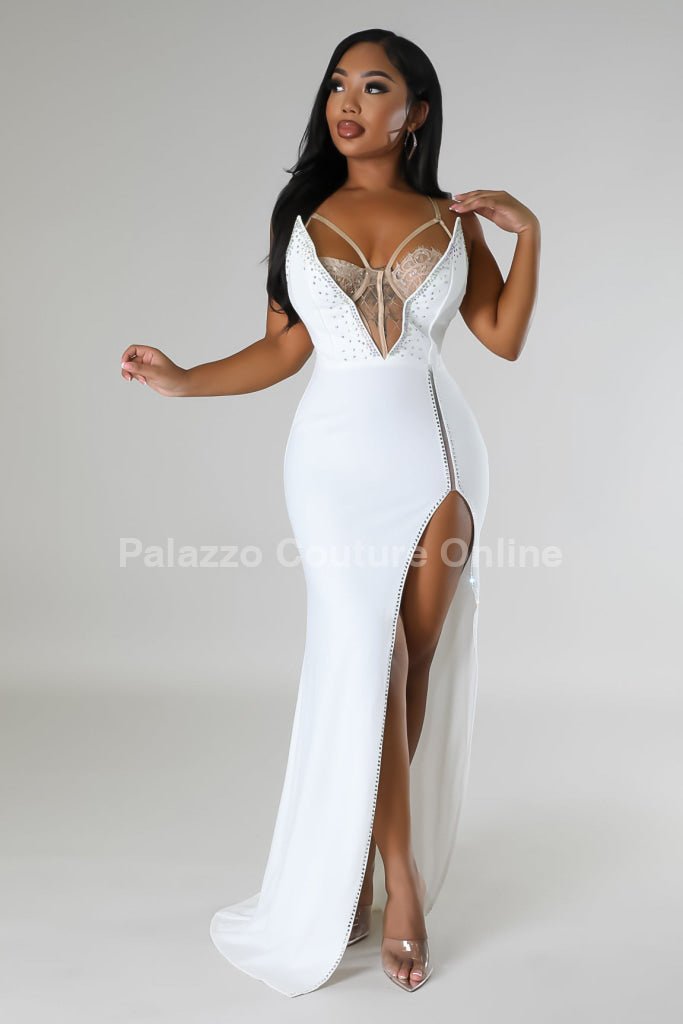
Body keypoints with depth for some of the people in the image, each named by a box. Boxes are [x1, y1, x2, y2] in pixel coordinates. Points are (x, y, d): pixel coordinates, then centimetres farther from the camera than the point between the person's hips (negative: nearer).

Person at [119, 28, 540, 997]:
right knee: (364, 652, -11)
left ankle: (355, 861, 16)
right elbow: (285, 346, 6)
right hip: (338, 454, -1)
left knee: (419, 658, 0)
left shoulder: (452, 219, 10)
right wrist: (183, 380, -6)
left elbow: (505, 337, 4)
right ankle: (399, 878, 1)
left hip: (437, 451, 1)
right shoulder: (301, 214, 9)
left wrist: (527, 231, -2)